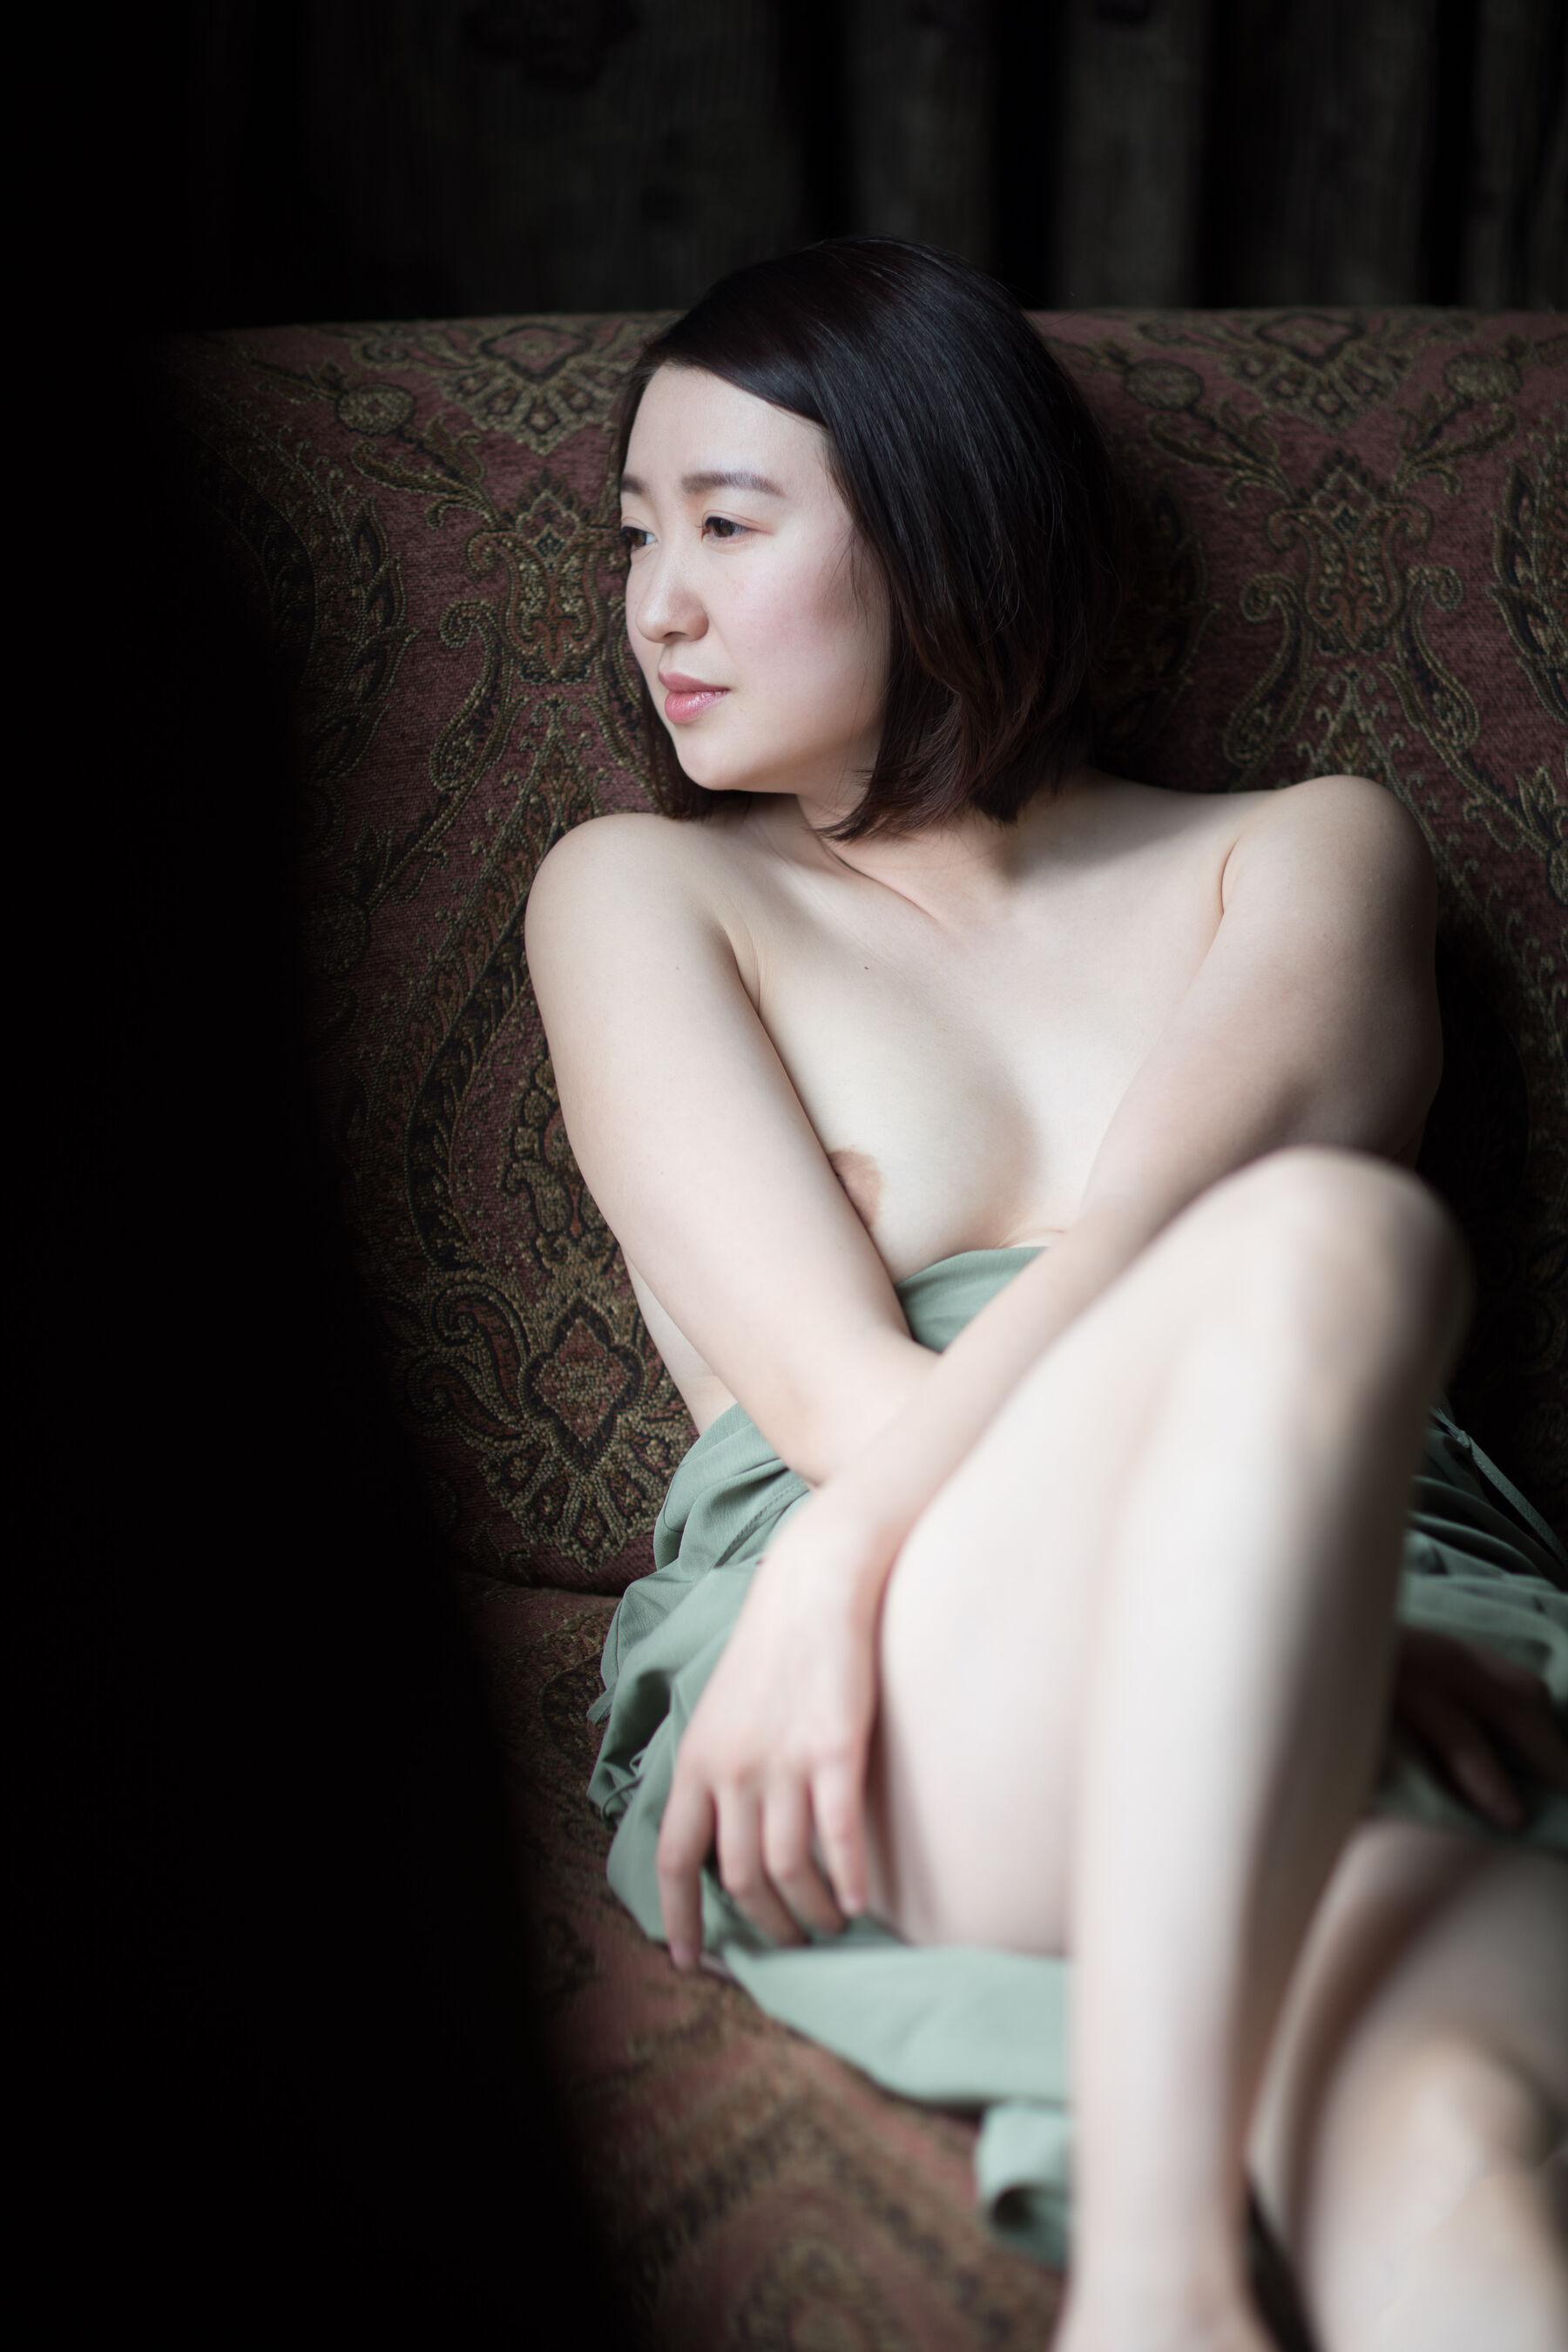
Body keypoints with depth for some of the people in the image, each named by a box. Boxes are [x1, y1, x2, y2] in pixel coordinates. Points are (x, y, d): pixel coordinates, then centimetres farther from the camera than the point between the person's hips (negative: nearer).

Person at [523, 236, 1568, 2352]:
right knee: (1332, 1238, -35)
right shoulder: (642, 890, 20)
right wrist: (1309, 1617, -10)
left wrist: (862, 1540, -20)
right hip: (893, 1715, -1)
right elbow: (837, 1392, 3)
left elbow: (1161, 1218, -2)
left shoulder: (1308, 847, 22)